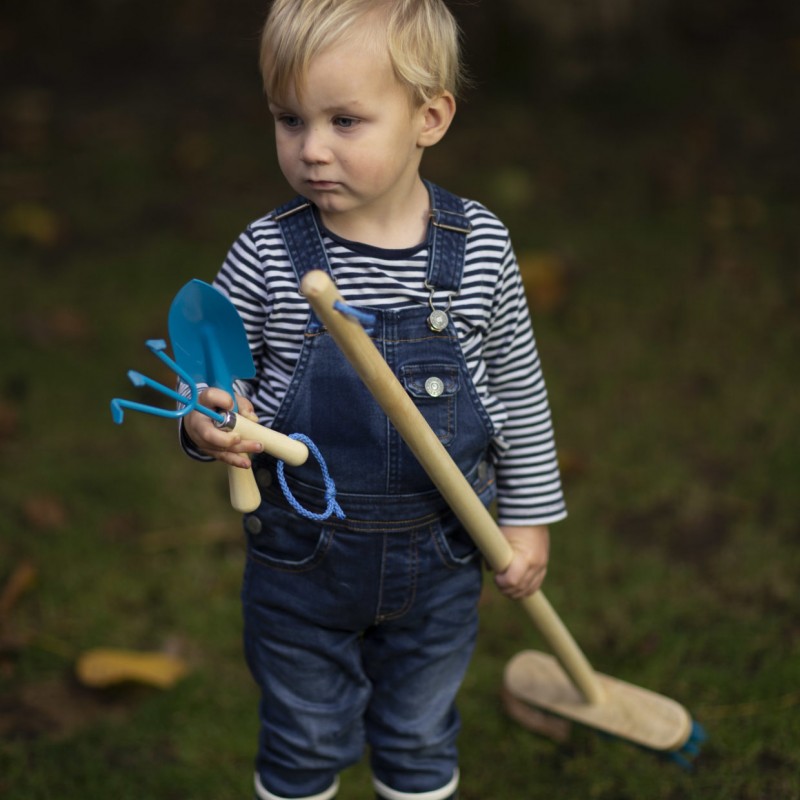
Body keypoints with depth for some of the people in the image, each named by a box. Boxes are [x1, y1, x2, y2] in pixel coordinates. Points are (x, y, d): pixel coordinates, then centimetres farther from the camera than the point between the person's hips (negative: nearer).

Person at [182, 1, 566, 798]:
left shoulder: (479, 246, -13)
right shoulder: (266, 255, -16)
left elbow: (518, 390, 0)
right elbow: (210, 375, -2)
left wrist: (528, 516, 5)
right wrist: (208, 423, -24)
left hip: (440, 557, 1)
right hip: (303, 557, -1)